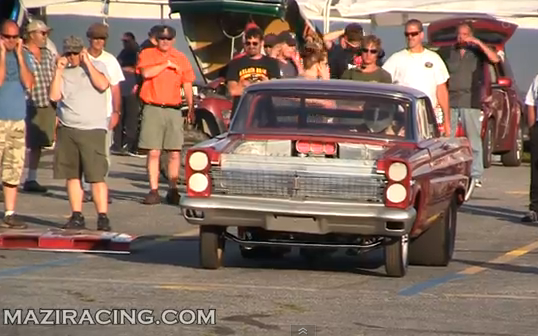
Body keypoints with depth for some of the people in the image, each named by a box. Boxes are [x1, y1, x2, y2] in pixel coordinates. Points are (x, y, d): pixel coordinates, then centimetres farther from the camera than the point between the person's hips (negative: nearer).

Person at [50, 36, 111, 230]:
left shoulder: (96, 66, 6)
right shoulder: (64, 72, 15)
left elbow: (103, 85, -14)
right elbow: (54, 96, 4)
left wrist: (87, 63, -8)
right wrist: (58, 71, 0)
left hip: (93, 130, -4)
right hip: (67, 130, 4)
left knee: (97, 176, -10)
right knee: (72, 176, 5)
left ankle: (103, 217, -10)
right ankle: (77, 216, 12)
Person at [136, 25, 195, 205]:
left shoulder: (181, 59, 11)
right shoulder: (147, 54, 5)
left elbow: (187, 86, 14)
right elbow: (146, 73, -14)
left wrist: (191, 108, 8)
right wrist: (166, 64, -9)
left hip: (174, 110, 2)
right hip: (153, 109, -2)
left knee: (174, 153, 0)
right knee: (153, 152, -3)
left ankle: (173, 190, 6)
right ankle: (153, 191, 0)